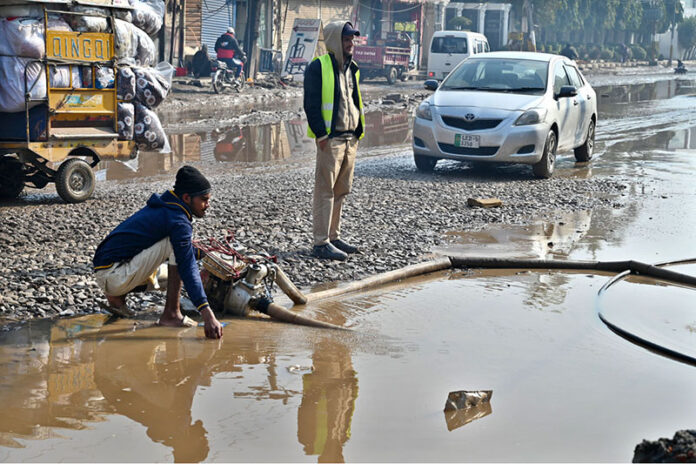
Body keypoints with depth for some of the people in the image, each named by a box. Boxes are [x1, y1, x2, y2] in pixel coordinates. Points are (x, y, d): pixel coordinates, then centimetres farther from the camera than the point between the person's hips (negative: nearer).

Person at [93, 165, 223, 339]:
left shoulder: (164, 206, 13)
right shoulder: (178, 221, -16)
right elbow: (187, 268, -25)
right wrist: (208, 315, -30)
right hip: (114, 277, -10)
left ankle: (117, 297, 13)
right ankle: (171, 314, -15)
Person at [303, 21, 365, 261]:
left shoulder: (351, 68, 17)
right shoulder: (318, 67, -8)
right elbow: (311, 104, -11)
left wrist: (358, 131, 16)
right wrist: (321, 134, -16)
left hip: (350, 138, 8)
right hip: (330, 139, -8)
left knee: (341, 191, 13)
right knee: (325, 191, -5)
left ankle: (333, 236, 23)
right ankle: (321, 243, -3)